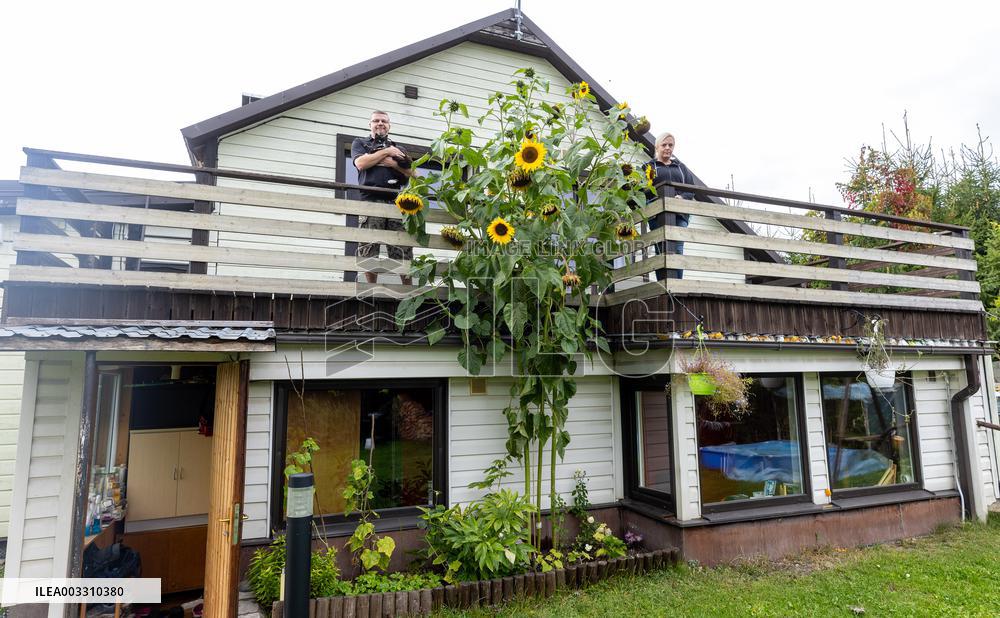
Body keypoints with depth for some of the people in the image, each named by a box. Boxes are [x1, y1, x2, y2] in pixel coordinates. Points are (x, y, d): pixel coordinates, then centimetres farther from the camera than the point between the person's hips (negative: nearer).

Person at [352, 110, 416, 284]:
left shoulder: (398, 149, 27)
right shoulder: (360, 143, 21)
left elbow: (412, 173, 14)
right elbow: (361, 163, -1)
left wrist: (394, 164, 0)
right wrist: (386, 151, 4)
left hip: (396, 202, 2)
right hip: (370, 201, -2)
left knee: (403, 249, -5)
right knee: (369, 249, -6)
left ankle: (408, 288, 0)